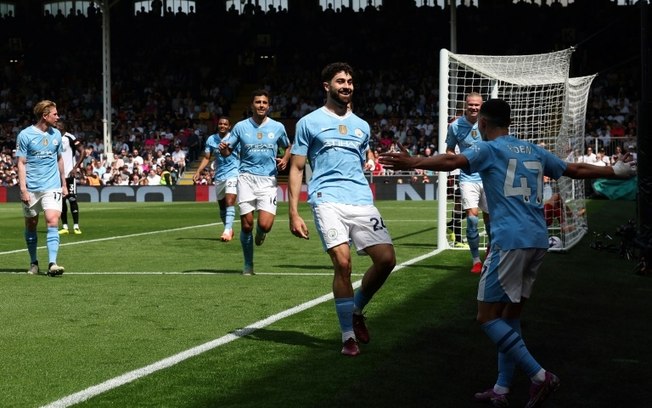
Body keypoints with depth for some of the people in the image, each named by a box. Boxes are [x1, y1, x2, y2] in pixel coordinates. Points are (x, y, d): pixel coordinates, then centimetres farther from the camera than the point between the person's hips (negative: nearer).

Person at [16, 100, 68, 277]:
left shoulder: (56, 134, 8)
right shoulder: (25, 135, -5)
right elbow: (21, 163, -6)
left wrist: (64, 184, 19)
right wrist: (23, 189, -13)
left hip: (52, 187, 2)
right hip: (31, 189, -2)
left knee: (53, 221, -15)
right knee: (31, 225, 9)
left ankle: (52, 264, -20)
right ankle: (33, 263, 24)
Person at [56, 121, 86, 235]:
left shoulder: (70, 138, -8)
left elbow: (83, 152, -10)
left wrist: (75, 168, -15)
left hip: (69, 174, -6)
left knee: (72, 199, -6)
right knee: (61, 200, 6)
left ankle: (76, 226, -3)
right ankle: (64, 227, 10)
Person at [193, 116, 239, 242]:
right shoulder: (211, 139, 6)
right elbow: (206, 158, 9)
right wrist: (198, 172, -3)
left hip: (233, 173, -5)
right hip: (219, 175, 5)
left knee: (229, 202, -20)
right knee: (222, 206, 11)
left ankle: (227, 231, -27)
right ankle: (229, 229, 29)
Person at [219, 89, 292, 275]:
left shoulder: (277, 127, 6)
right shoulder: (241, 127, 5)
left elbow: (288, 147, 23)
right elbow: (227, 152, 9)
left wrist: (285, 159, 2)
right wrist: (223, 148, -15)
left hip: (268, 180, 0)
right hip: (246, 177, 0)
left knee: (265, 224, -15)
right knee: (246, 225, -3)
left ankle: (260, 232, 25)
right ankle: (248, 265, 15)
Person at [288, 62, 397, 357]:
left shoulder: (361, 126, 20)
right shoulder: (309, 122, 8)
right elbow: (296, 169, 5)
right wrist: (293, 214, -2)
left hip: (362, 200, 4)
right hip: (328, 199, -4)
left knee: (386, 258, -9)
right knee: (342, 261, -19)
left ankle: (356, 310, 17)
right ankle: (348, 335, -7)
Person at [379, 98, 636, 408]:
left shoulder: (489, 149, 1)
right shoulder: (534, 151, 20)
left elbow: (452, 161, -20)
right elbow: (576, 170, 29)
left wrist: (412, 163, -32)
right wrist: (615, 172, 45)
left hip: (510, 241, -7)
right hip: (538, 241, 8)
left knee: (488, 317, -2)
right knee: (510, 315, 15)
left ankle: (540, 376, -10)